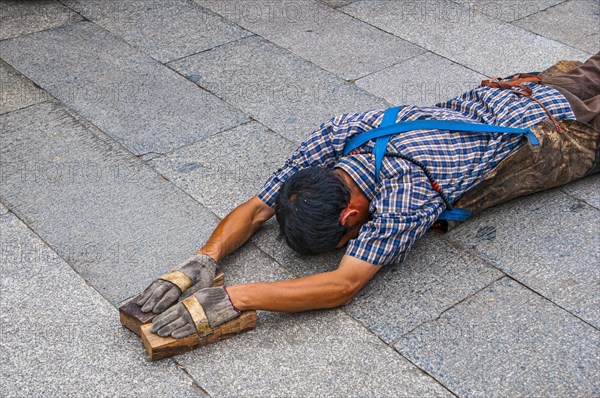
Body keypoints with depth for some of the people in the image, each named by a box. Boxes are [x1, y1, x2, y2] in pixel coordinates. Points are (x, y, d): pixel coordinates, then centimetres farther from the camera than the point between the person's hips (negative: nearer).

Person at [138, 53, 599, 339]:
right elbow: (257, 208, -24)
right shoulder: (335, 134, -29)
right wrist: (204, 259, -42)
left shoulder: (406, 194, -49)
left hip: (547, 126, -5)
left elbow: (343, 285, -52)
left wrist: (233, 298, -58)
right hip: (489, 97, 5)